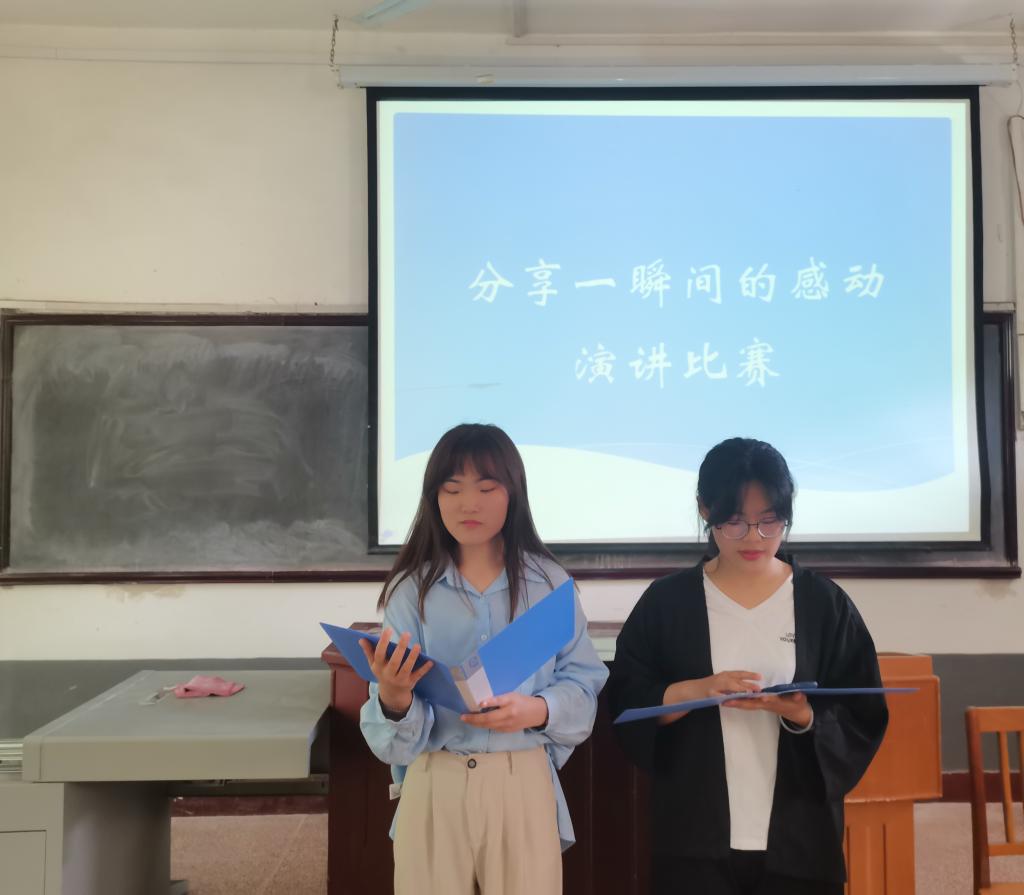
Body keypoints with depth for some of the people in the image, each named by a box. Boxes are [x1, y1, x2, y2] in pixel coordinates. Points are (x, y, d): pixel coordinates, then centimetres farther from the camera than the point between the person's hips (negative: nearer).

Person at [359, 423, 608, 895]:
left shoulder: (549, 583, -1)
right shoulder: (411, 589, -2)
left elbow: (584, 686, 0)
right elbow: (394, 728, -4)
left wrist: (537, 709, -19)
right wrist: (393, 697, -26)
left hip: (523, 784, 0)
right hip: (434, 787, 0)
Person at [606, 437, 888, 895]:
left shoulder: (825, 603, 1)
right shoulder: (667, 600, 0)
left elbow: (863, 720, 1)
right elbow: (625, 703, -1)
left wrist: (803, 714, -18)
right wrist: (693, 692, -17)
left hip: (798, 837, 1)